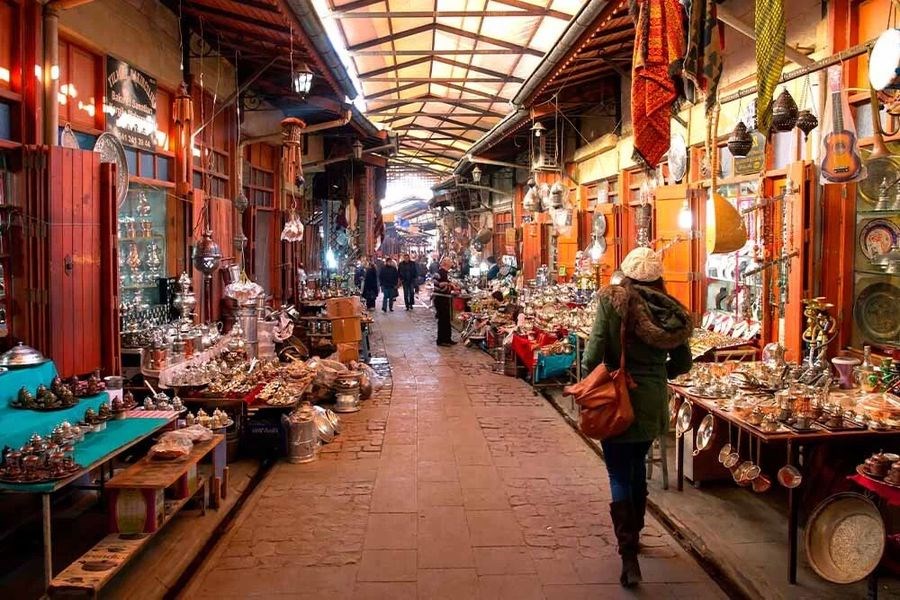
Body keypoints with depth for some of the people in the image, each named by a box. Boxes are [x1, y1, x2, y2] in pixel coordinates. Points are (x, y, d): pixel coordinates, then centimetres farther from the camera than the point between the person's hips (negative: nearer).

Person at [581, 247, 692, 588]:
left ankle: (629, 555, -2)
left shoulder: (613, 300, -12)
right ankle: (633, 534, 38)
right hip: (654, 402, 4)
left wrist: (590, 374, 2)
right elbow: (682, 362, 5)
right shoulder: (671, 310, -2)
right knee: (637, 465, 23)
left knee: (620, 475, 3)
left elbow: (594, 354, -16)